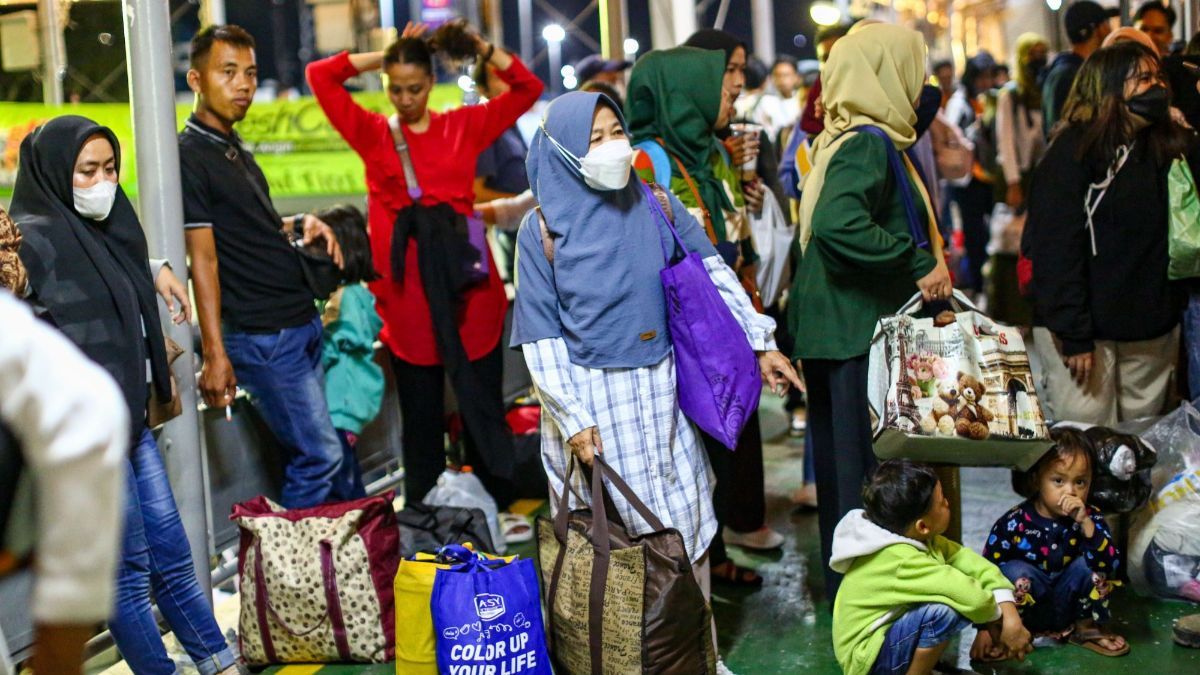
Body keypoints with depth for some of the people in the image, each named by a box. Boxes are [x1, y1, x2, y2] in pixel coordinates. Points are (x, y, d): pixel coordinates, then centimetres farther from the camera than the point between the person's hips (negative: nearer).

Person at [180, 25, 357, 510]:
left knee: (335, 450, 13)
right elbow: (202, 258, -17)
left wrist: (300, 226, 4)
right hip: (263, 337, -9)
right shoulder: (190, 156, -12)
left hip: (303, 324, 9)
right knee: (319, 456, -6)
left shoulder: (234, 149, 15)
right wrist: (215, 355, -20)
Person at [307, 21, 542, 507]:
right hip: (407, 290, 0)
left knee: (484, 407, 6)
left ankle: (500, 512, 15)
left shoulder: (464, 126, 9)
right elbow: (320, 76, 5)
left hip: (468, 285, 0)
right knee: (421, 413, 8)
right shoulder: (373, 134, 8)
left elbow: (528, 89, 11)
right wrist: (383, 56, 7)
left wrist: (481, 47, 1)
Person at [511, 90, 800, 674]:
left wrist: (761, 344, 6)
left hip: (659, 391, 3)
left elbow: (713, 273, 10)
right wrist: (571, 418, -11)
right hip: (590, 394, -3)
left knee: (687, 523, 6)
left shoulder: (655, 206, 2)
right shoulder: (543, 227, -6)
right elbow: (540, 332, -6)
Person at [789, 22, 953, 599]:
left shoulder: (843, 140, 14)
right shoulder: (867, 145, -16)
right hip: (859, 335, -10)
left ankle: (845, 585, 28)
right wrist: (919, 266, -24)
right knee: (872, 466, -3)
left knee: (843, 464, 17)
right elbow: (839, 227, -32)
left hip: (837, 332, 10)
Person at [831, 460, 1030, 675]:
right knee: (943, 610, -32)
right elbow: (972, 596, -35)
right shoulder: (902, 561, -30)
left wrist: (1011, 617, -16)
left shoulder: (919, 538, -4)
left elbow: (970, 561, -6)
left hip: (891, 628, 10)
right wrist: (996, 618, -14)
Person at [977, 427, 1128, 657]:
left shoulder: (1091, 519, -12)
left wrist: (1085, 523, -38)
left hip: (1068, 604, 2)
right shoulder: (1013, 524, -18)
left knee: (1090, 563, -20)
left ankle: (1086, 627, 0)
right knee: (1015, 571, -30)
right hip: (1027, 610, -2)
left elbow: (1111, 567, -28)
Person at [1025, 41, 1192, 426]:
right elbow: (1057, 247, -15)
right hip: (1087, 330, -6)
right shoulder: (1074, 152, -10)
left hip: (1153, 329, 6)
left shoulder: (1173, 147, 9)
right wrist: (1073, 336, -19)